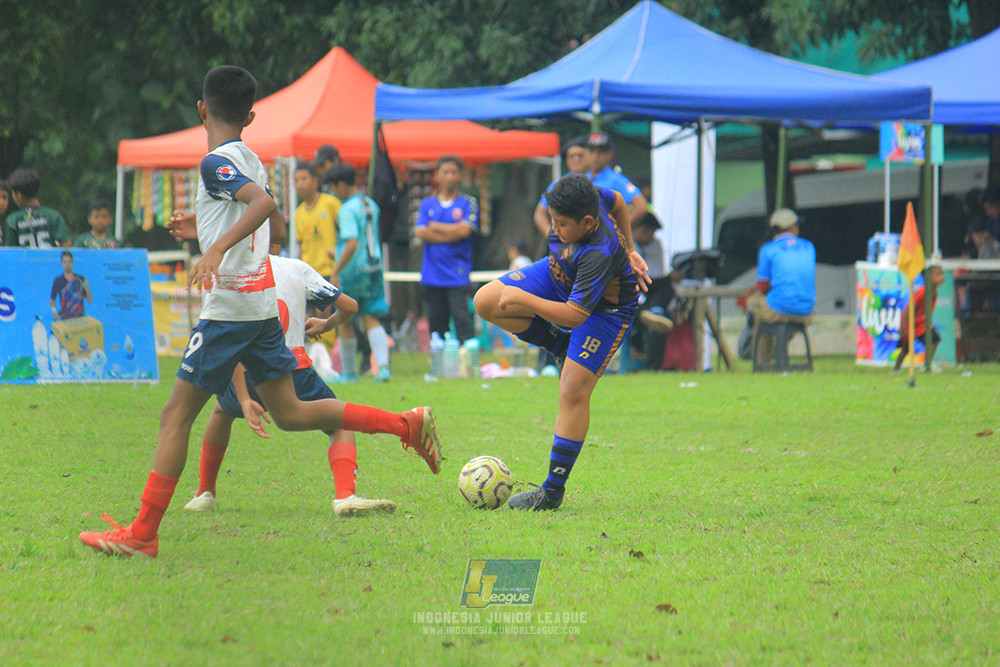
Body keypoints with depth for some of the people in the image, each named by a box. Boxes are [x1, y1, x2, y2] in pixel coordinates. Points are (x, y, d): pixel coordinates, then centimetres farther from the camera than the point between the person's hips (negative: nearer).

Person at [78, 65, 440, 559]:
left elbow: (264, 204, -28)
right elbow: (277, 230, 25)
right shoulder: (251, 160, 15)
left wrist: (219, 247, -37)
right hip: (264, 308, 8)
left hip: (229, 309, -8)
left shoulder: (217, 162, -11)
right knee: (290, 414, 14)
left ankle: (142, 535, -6)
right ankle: (408, 425, 10)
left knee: (177, 415, -5)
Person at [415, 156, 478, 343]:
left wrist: (435, 226, 1)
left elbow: (465, 230, -10)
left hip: (458, 276, -3)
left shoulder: (468, 204, 5)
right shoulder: (427, 204, 12)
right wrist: (452, 234, -6)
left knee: (462, 319, -14)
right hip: (431, 276, 3)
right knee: (436, 324, 5)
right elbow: (420, 232, -2)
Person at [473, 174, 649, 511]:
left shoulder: (599, 253, -41)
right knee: (486, 301, -8)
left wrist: (522, 299, -33)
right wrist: (627, 251, 12)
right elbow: (616, 201, 3)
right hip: (560, 277, 8)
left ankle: (553, 491, -8)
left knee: (573, 392, -17)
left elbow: (574, 315, -40)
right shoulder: (592, 200, -21)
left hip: (604, 306, -8)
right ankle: (562, 346, 8)